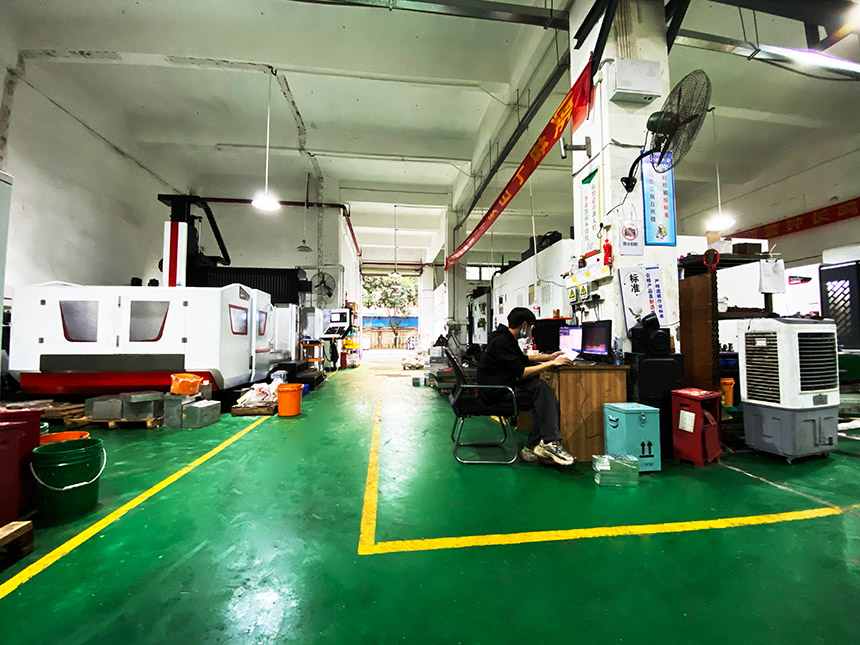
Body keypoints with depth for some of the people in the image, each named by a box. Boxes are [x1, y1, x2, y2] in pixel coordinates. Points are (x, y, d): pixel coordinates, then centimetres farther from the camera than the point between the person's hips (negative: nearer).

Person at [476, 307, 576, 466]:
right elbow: (520, 372, -21)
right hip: (496, 392, -10)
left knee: (540, 387, -11)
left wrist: (548, 357, 29)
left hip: (504, 385, 10)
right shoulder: (502, 341, -17)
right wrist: (551, 364, -14)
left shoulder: (506, 338, 15)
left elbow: (522, 359, 32)